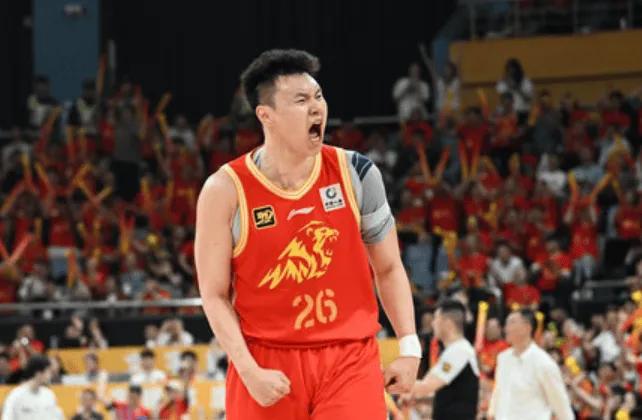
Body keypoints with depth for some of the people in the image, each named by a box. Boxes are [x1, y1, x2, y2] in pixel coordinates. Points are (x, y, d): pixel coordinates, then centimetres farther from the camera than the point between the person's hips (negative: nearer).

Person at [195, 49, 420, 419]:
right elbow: (215, 295, -3)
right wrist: (249, 371, -14)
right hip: (268, 364, -1)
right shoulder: (226, 191, -6)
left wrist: (409, 348, 3)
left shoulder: (354, 173, 1)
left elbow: (388, 268, 11)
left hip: (350, 360, 1)